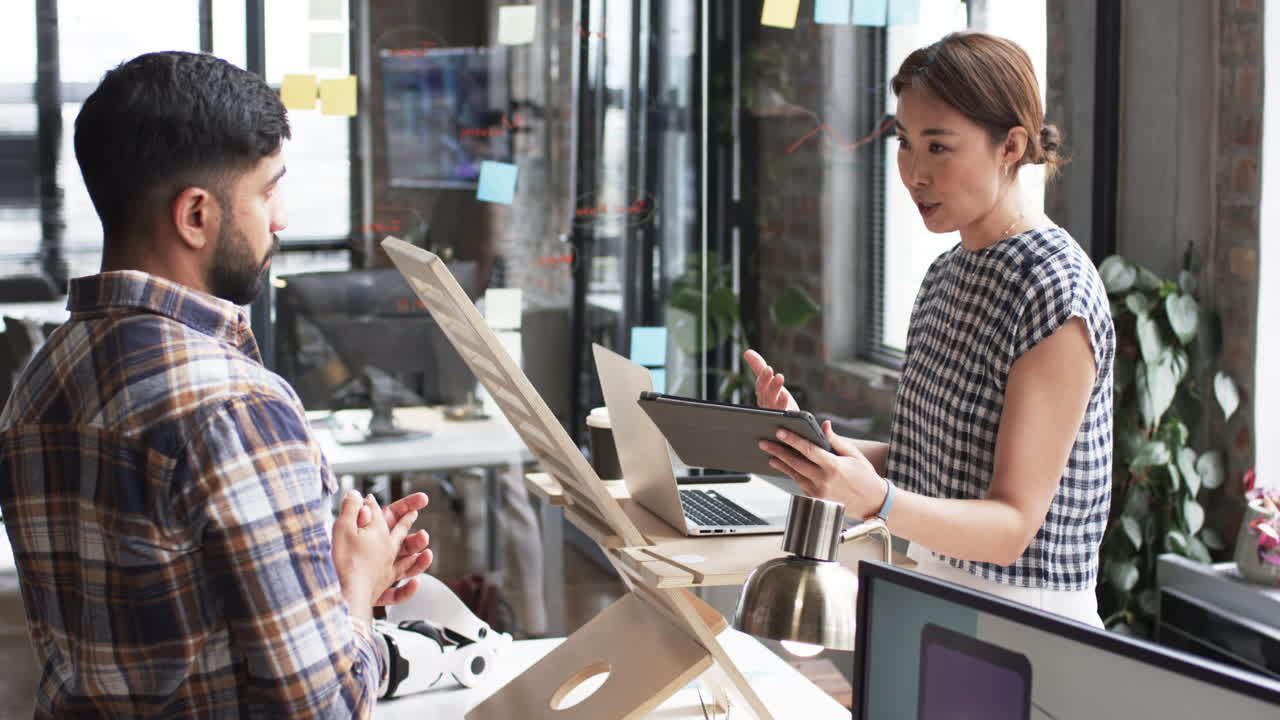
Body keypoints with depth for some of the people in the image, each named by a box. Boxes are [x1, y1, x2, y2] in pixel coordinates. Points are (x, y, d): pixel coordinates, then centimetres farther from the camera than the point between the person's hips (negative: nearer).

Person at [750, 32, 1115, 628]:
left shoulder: (1058, 291, -15)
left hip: (1021, 625, -7)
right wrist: (808, 438, -1)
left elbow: (1014, 527, -17)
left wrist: (877, 501, -33)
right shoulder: (948, 272, 11)